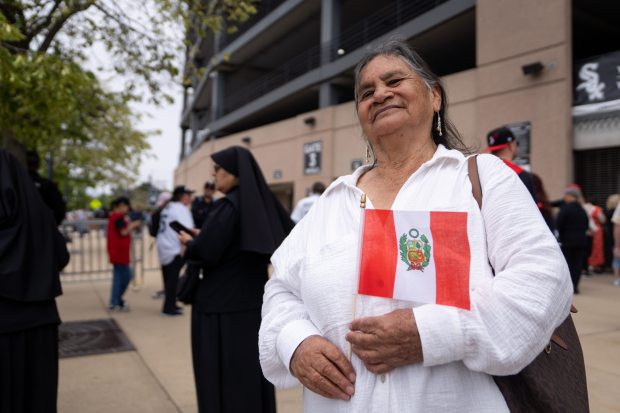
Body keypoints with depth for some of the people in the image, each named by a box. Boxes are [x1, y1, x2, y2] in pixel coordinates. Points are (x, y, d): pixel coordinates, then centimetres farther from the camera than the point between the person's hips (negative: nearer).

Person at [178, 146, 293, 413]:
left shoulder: (228, 205, -17)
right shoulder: (260, 202, 5)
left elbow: (206, 252, -21)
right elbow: (290, 234, 14)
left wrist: (189, 243, 2)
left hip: (221, 304, -7)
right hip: (254, 301, 7)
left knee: (222, 376, 6)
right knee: (251, 370, 17)